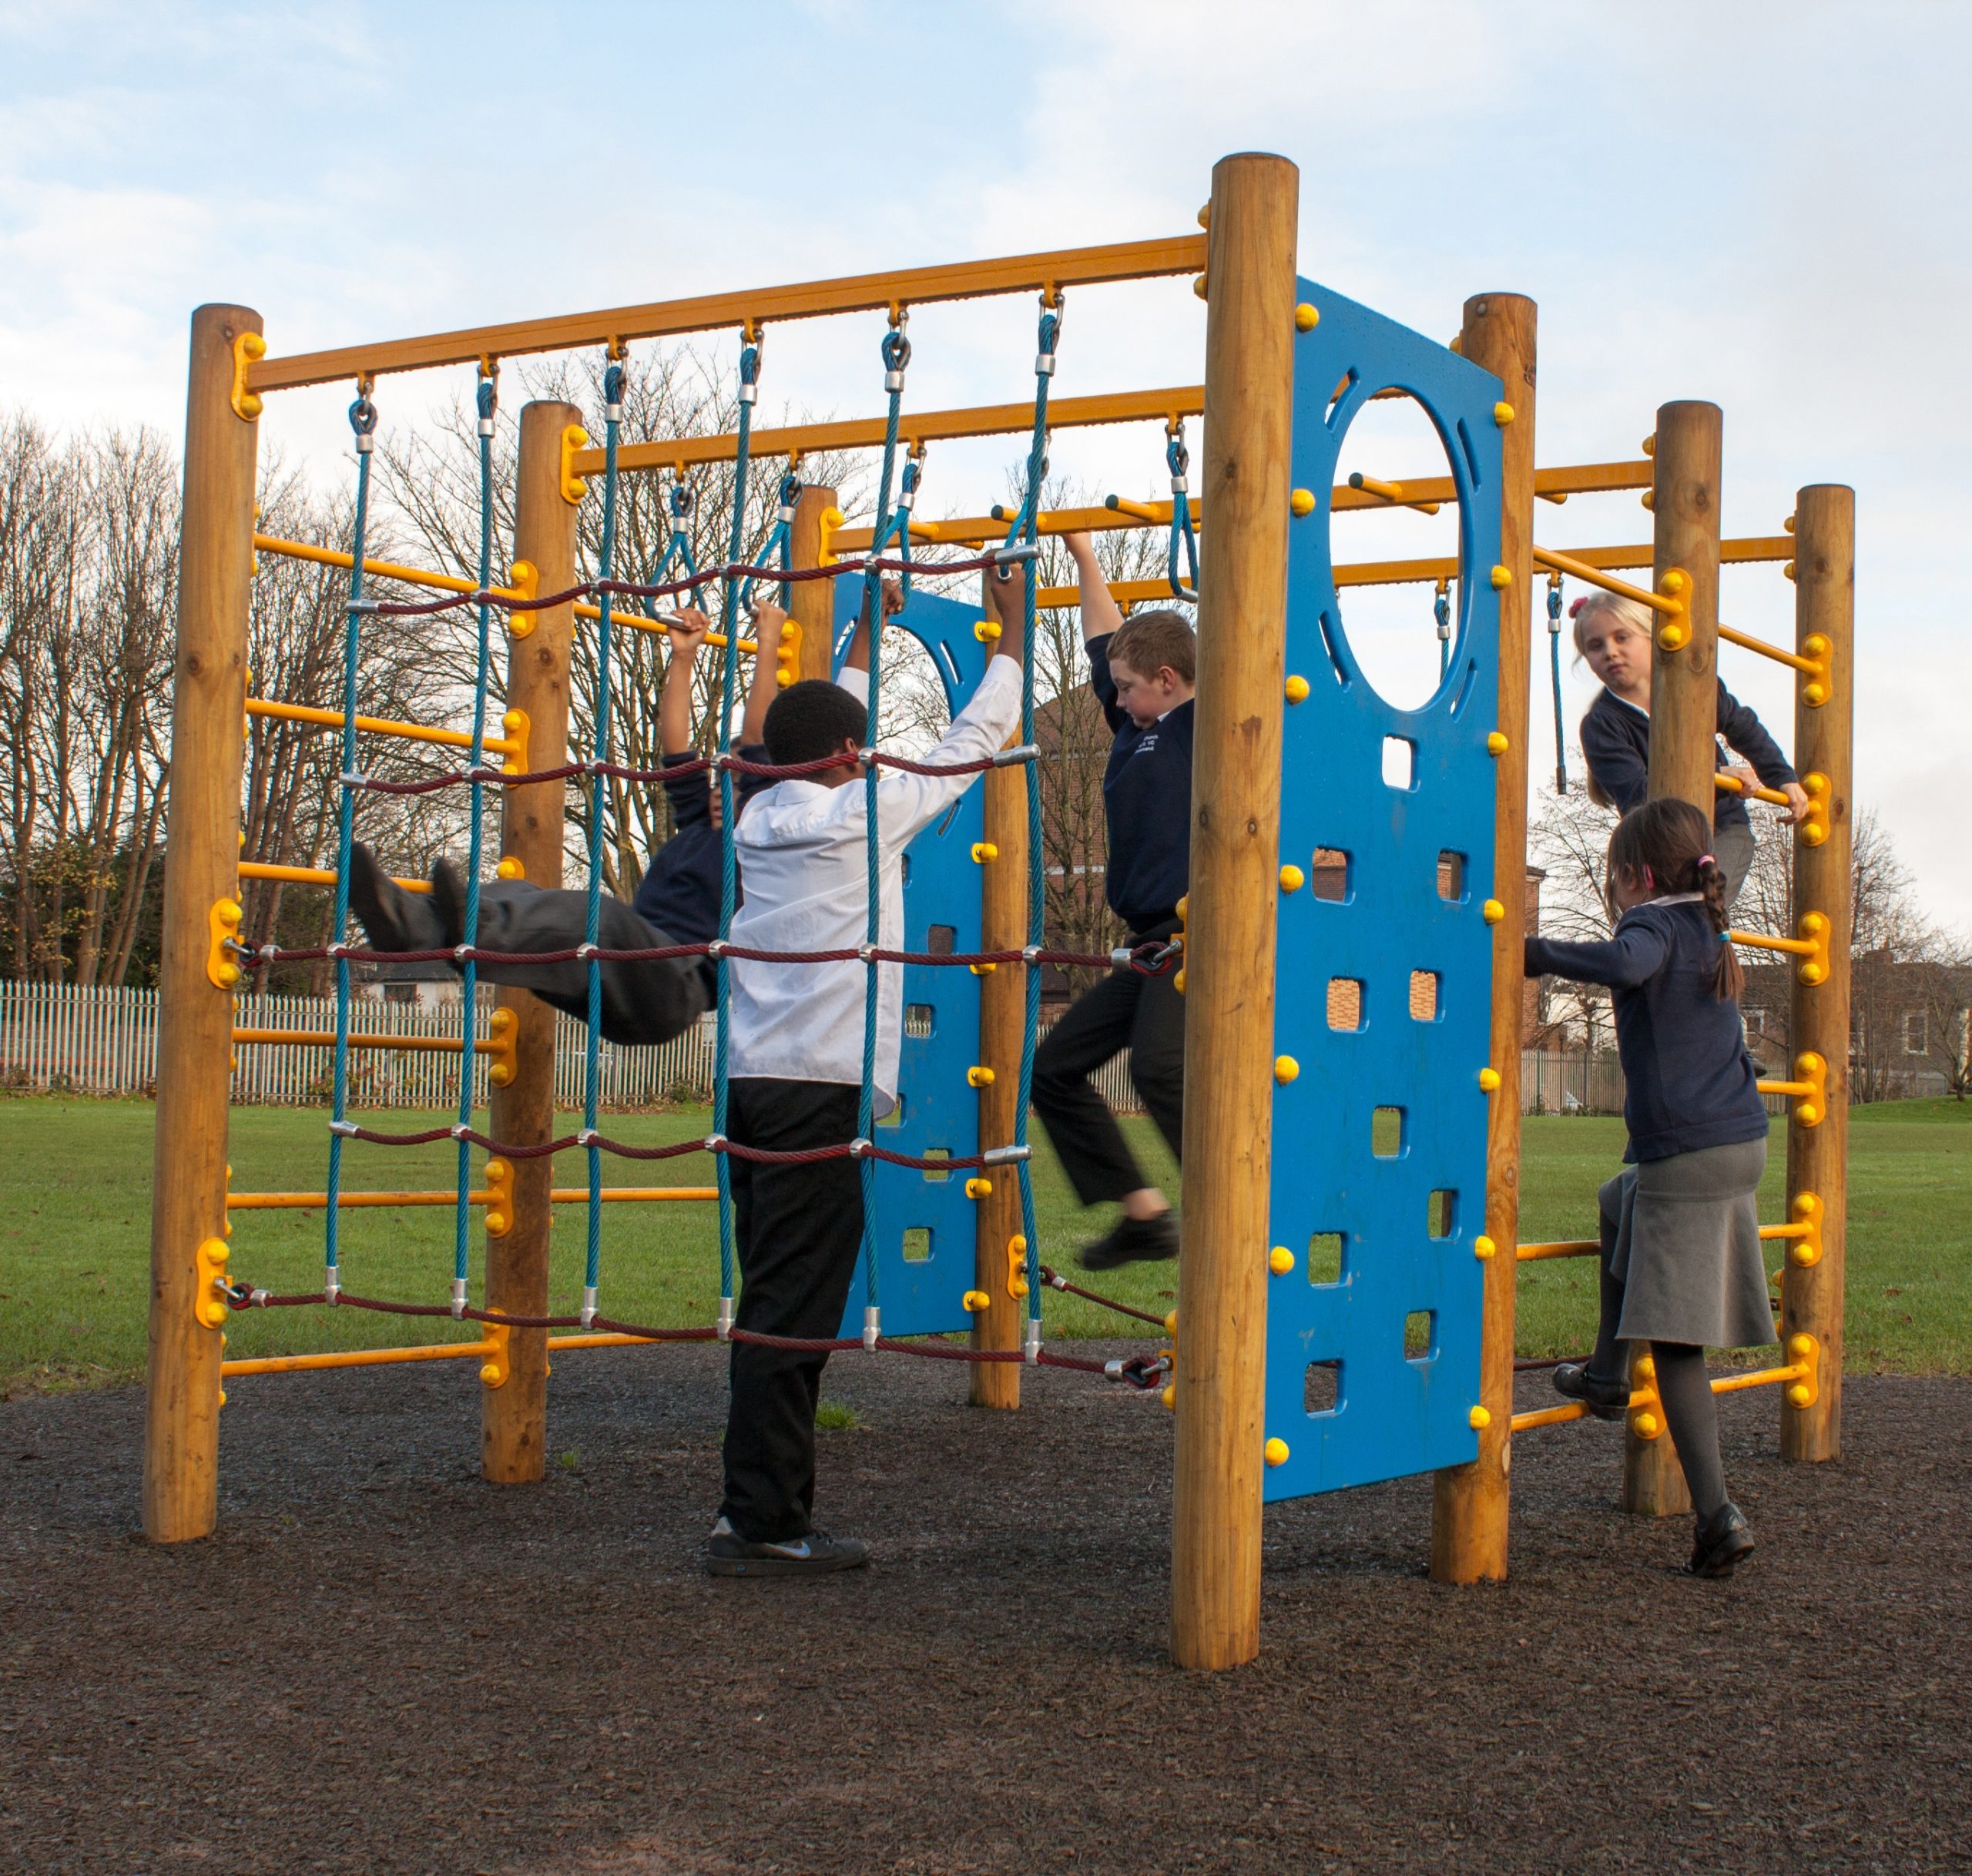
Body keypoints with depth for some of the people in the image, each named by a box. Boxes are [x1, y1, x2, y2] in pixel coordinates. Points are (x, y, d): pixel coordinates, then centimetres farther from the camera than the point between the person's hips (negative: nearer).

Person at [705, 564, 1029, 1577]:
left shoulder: (760, 819, 12)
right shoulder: (860, 816, -6)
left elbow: (820, 736, 31)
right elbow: (966, 746, 3)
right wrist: (1012, 636, 14)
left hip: (751, 1085, 8)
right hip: (818, 1088, -8)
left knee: (775, 1300, 11)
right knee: (792, 1307, -6)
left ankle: (760, 1509, 15)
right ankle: (761, 1522, -4)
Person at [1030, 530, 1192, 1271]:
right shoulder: (1140, 725, 18)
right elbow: (1106, 641, 30)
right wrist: (1083, 556, 34)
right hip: (1150, 945, 10)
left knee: (1159, 1064, -32)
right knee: (1055, 1066, 10)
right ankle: (1145, 1214, 13)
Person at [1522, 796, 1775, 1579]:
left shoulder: (1653, 924, -10)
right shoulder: (1711, 932, 15)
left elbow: (1625, 963, -34)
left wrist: (1537, 953, -26)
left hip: (1685, 1153, -9)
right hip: (1742, 1139, 9)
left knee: (1674, 1338, -6)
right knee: (1617, 1204, 35)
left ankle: (1717, 1513, -11)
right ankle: (1606, 1375, 41)